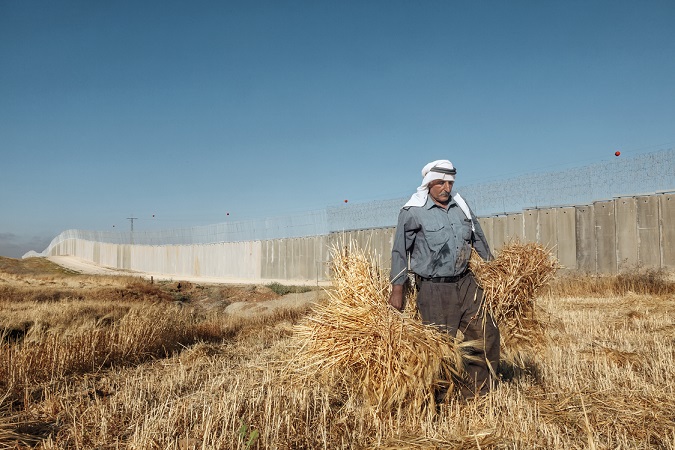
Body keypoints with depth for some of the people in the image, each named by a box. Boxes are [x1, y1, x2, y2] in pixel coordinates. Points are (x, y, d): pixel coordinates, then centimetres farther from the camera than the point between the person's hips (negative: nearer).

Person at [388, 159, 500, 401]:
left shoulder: (461, 205, 7)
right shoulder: (413, 211, -10)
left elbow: (478, 238, 20)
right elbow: (399, 251, -6)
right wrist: (397, 288, -7)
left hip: (466, 283, 6)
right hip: (434, 290, -6)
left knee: (487, 335, 7)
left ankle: (473, 394, 24)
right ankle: (435, 401, 21)